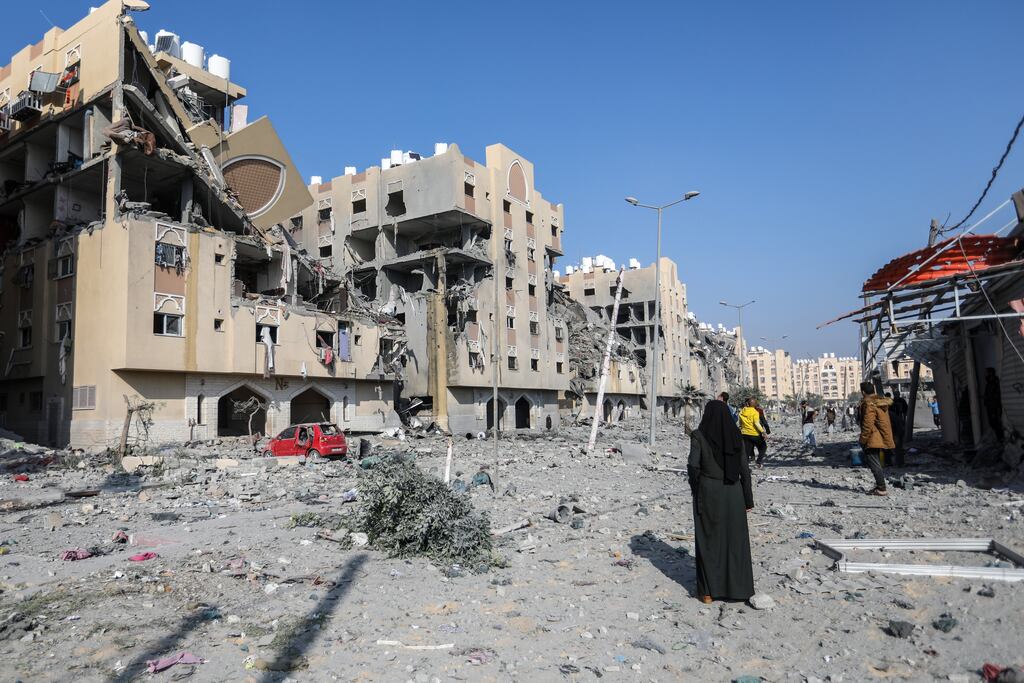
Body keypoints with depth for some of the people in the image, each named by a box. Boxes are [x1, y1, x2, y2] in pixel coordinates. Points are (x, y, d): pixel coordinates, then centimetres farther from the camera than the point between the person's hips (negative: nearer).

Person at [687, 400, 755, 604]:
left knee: (709, 539, 7)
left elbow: (693, 465, -13)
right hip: (732, 493, 2)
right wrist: (748, 500, 6)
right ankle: (737, 588, 17)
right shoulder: (736, 436, 1)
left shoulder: (698, 435, -8)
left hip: (708, 491, -2)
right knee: (735, 540, 13)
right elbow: (744, 470, 0)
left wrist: (695, 490, 5)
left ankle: (709, 591, 9)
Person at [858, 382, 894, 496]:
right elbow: (883, 421, 20)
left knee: (874, 463, -5)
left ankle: (882, 488, -5)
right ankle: (880, 485, 25)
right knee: (876, 462, 19)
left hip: (872, 439, -10)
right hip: (881, 438, 10)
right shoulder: (881, 402, 12)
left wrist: (863, 439, -14)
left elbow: (868, 424, -21)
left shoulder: (869, 404, -18)